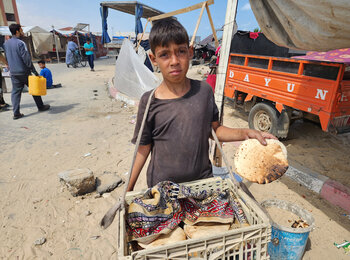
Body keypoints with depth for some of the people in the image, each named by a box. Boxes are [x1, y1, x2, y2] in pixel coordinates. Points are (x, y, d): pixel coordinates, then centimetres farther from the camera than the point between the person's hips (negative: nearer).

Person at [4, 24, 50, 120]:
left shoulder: (6, 44, 9)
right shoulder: (20, 43, -14)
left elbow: (7, 58, 17)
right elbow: (26, 59, -17)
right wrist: (34, 71, -14)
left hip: (13, 73, 6)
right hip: (24, 72, -6)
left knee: (15, 92, 6)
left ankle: (16, 113, 3)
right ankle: (41, 106, 21)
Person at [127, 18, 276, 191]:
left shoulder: (203, 90, -6)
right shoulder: (149, 102, -14)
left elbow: (215, 129, 4)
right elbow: (143, 148, -6)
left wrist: (244, 133, -11)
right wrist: (129, 188, -2)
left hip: (203, 180, 3)